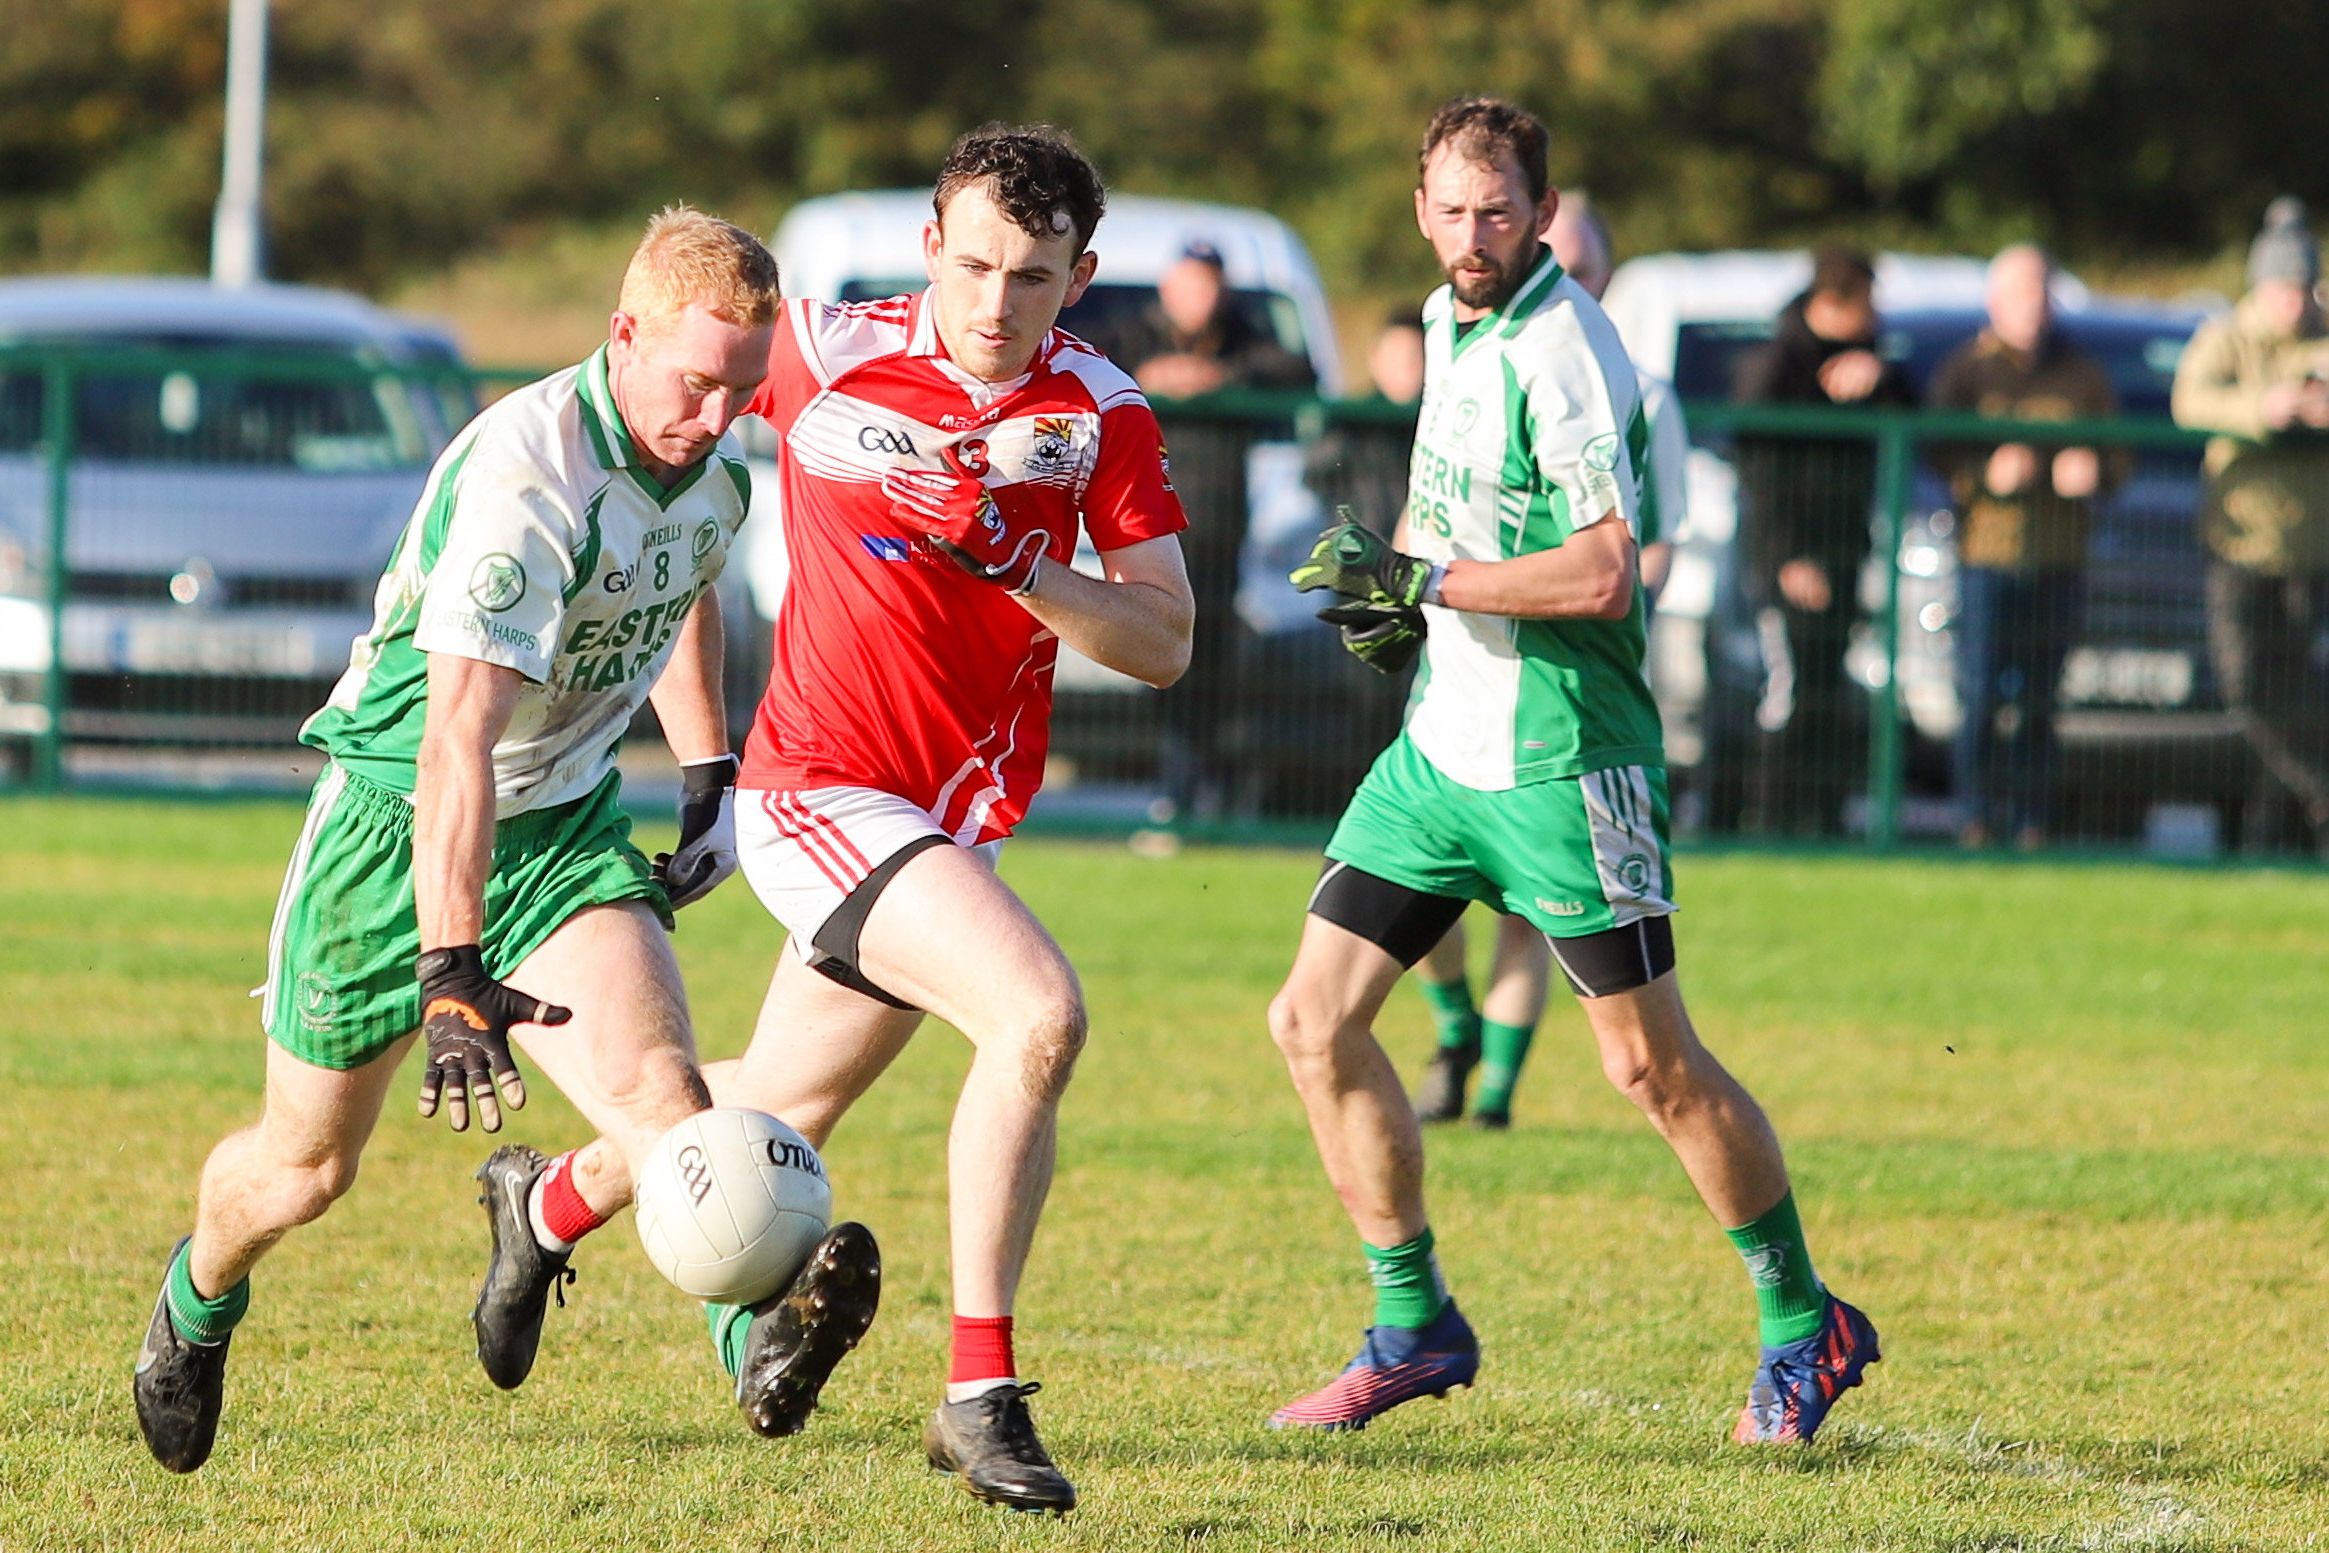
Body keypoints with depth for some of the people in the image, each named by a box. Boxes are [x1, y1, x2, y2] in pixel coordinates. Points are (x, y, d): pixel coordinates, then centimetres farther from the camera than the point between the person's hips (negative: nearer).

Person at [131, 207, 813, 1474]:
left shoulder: (719, 472, -5)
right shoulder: (528, 469, -30)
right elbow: (461, 731, -39)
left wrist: (710, 774, 14)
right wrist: (452, 970, -46)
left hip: (565, 824, 5)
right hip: (401, 817, -5)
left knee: (655, 1079, -28)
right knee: (305, 1166, 14)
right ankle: (198, 1300, 42)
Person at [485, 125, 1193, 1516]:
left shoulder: (1104, 415, -4)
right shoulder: (827, 355, -11)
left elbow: (1163, 645, -8)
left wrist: (1020, 569, -23)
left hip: (964, 814, 5)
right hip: (824, 787, -5)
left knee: (784, 1111, 21)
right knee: (1040, 1013, -27)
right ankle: (981, 1392, -22)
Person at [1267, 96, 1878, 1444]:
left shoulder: (1564, 352, -18)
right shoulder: (1453, 321, 9)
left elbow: (1601, 575, -25)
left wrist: (1423, 579, -22)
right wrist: (1393, 586, 8)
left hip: (1562, 757, -8)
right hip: (1445, 739, 8)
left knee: (1654, 1065, -1)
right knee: (1316, 1019, 1)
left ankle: (1806, 1330, 15)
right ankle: (1415, 1330, 12)